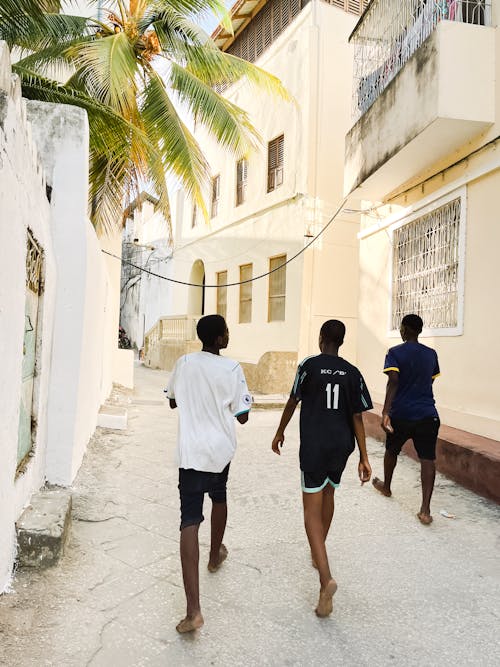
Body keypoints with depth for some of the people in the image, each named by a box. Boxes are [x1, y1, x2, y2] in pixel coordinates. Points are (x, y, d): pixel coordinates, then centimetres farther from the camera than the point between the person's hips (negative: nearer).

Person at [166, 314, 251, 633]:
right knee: (219, 497, 30)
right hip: (221, 449, 0)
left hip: (191, 452, 0)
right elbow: (242, 416, -6)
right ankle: (215, 555, 53)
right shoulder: (232, 369, -10)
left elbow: (173, 401, 12)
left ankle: (194, 610, -11)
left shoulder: (184, 363, -2)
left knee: (190, 522, -5)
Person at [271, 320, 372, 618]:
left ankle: (326, 577, -17)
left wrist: (280, 432, 14)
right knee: (328, 493, 26)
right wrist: (364, 457, 4)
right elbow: (357, 417, 1)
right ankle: (318, 551, 43)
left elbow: (293, 401, -1)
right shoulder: (352, 372, 2)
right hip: (342, 445, 5)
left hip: (314, 445, -4)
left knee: (312, 510, -2)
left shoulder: (309, 365, -7)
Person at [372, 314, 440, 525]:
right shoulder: (431, 354, 7)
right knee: (427, 458, -1)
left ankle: (386, 486, 43)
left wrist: (385, 412, -26)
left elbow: (393, 382, -20)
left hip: (401, 414, -2)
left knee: (392, 451, 21)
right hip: (427, 414, 2)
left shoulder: (395, 353, -7)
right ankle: (425, 509, -9)